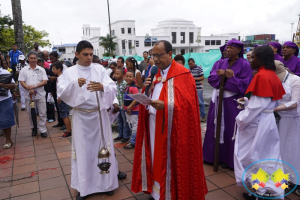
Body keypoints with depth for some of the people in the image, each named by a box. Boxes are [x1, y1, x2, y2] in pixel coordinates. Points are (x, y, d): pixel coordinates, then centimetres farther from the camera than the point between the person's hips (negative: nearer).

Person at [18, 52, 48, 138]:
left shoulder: (41, 69, 5)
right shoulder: (24, 70, 5)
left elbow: (45, 81, -3)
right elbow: (22, 82, -1)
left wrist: (35, 86, -16)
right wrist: (29, 89, -17)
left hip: (40, 95, -1)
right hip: (29, 95, 1)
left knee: (42, 113, 1)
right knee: (31, 114, 10)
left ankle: (43, 130, 10)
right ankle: (34, 128, 27)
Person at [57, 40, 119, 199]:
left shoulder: (99, 69, 0)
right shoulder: (69, 72, 1)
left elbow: (113, 88, -9)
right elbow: (61, 92, -11)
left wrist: (102, 87, -31)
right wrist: (75, 84, -29)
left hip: (99, 115, 0)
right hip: (81, 117, 0)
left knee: (102, 147, 9)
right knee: (83, 150, 8)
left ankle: (105, 182, 26)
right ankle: (83, 186, 22)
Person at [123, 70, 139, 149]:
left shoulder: (134, 87, -18)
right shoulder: (127, 86, 10)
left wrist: (130, 107, -21)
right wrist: (124, 104, 8)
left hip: (134, 110, -10)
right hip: (127, 110, 10)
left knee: (134, 126, 0)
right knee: (130, 125, 19)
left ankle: (132, 143, 8)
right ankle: (134, 140, 33)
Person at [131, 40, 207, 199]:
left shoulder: (182, 74, -12)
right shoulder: (155, 73, 11)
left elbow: (187, 103, -18)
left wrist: (165, 106, -30)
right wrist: (146, 88, -6)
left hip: (171, 127, -7)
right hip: (153, 124, 7)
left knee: (170, 161, 4)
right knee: (156, 158, 14)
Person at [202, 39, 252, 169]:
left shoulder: (244, 65, -5)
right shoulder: (220, 63, 8)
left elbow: (244, 85, -13)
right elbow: (211, 79, -2)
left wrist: (231, 77, -20)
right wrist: (221, 74, -18)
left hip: (233, 102, -5)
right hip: (218, 100, 5)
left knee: (230, 130, 3)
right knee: (215, 128, 11)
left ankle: (229, 159, 20)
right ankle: (212, 155, 27)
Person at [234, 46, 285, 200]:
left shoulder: (261, 76, -20)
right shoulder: (273, 76, 8)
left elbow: (257, 106, -23)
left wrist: (241, 120, -12)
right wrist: (247, 100, 12)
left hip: (256, 123, -9)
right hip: (268, 121, 9)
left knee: (251, 156, 7)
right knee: (267, 157, 17)